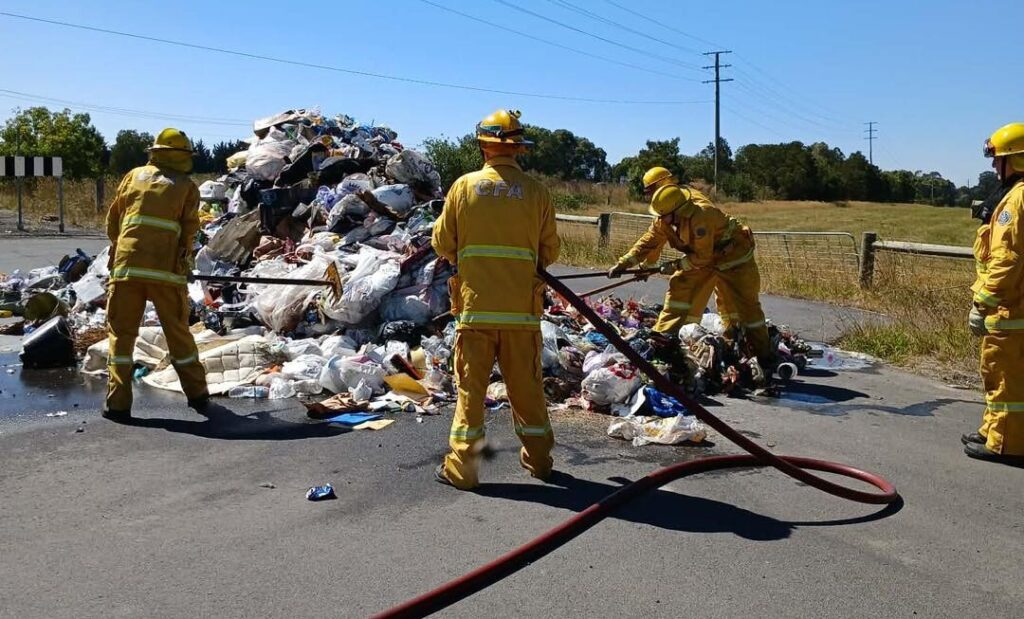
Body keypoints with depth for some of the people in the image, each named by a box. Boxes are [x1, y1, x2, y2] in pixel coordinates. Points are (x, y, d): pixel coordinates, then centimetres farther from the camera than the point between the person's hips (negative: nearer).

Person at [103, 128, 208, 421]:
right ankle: (197, 395, 20)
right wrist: (183, 262, 19)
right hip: (166, 268, -1)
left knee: (121, 333, 9)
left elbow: (113, 219, 16)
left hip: (127, 266, 1)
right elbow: (189, 231, 4)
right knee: (178, 333, 11)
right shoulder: (187, 187, 6)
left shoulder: (134, 175, 13)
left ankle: (118, 403, 7)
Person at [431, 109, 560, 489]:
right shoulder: (536, 191, -2)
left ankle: (461, 467, 9)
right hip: (522, 308, 1)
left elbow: (442, 243, 4)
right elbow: (550, 251, 5)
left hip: (475, 305, -1)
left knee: (470, 386, 6)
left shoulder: (464, 186, -2)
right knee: (526, 386, 13)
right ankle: (538, 459, 25)